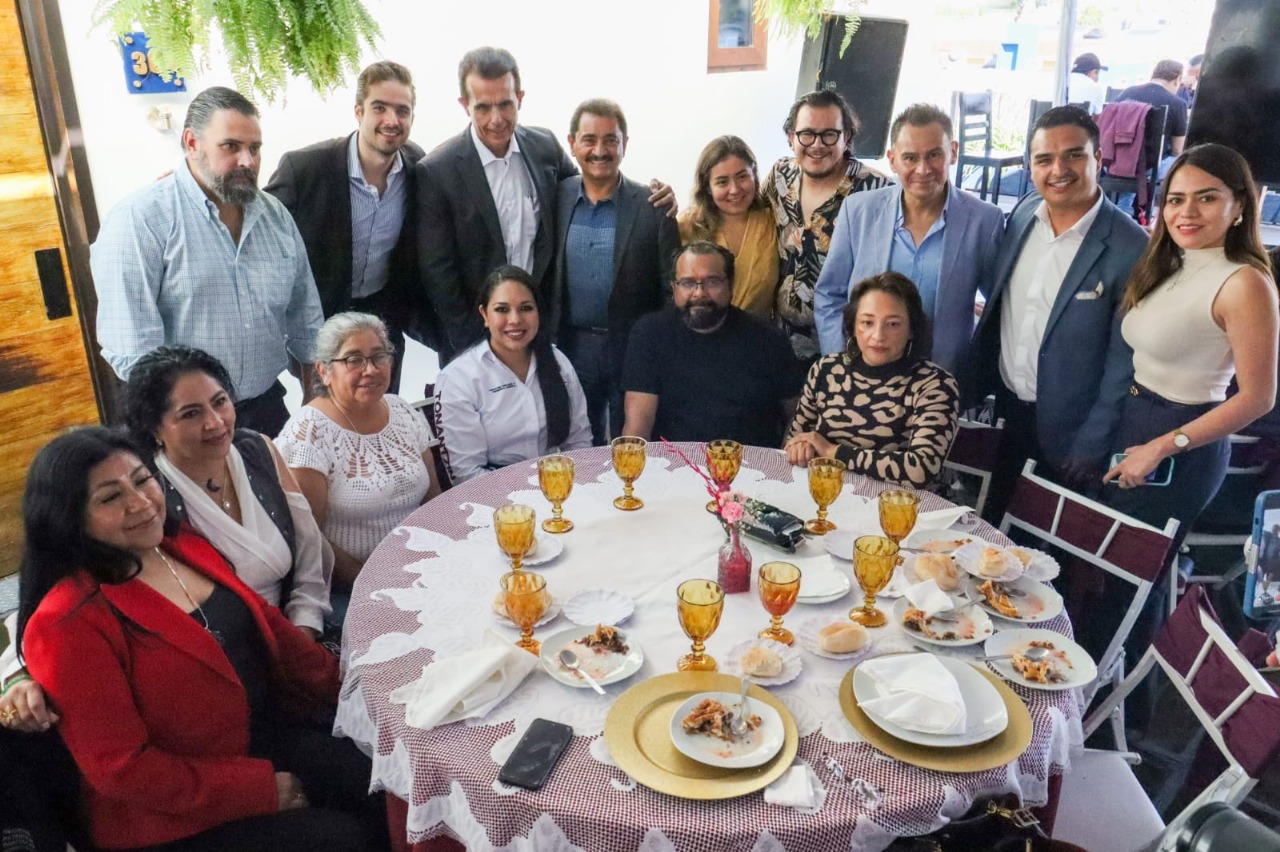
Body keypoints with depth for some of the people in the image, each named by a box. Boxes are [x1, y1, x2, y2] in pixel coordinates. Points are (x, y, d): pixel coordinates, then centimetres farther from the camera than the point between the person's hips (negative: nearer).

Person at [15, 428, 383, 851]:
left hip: (269, 737, 7)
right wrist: (260, 789, -17)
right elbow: (120, 767, -19)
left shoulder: (184, 546, 2)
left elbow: (265, 625, 11)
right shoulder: (70, 624, -21)